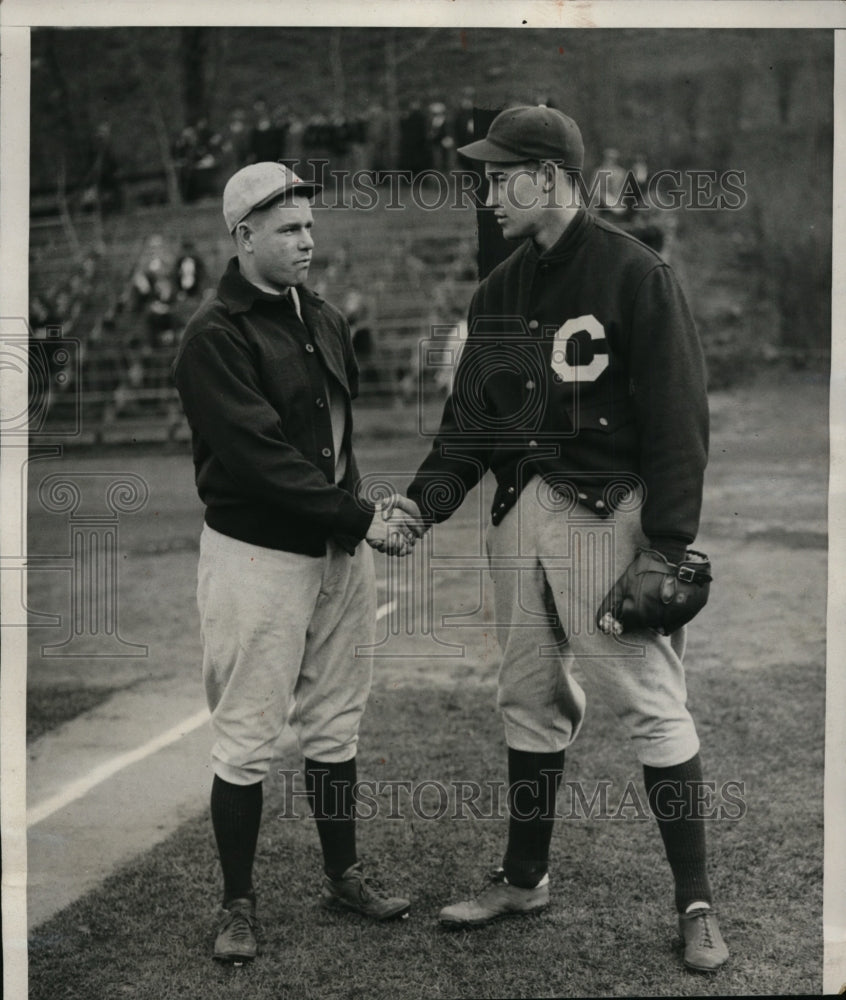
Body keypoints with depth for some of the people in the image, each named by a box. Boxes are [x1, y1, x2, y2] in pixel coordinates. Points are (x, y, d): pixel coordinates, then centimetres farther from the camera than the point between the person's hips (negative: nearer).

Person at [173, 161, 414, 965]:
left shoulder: (325, 320, 10)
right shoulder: (214, 336, -14)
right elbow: (259, 457, -21)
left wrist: (361, 516, 5)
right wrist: (359, 517, -19)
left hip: (337, 549, 7)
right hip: (257, 555, -7)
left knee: (335, 725, 15)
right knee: (247, 739, 1)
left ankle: (343, 877, 28)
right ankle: (237, 903, 14)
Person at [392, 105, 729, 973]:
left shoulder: (633, 274, -8)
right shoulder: (498, 292, 12)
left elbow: (677, 420, -11)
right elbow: (469, 420, 13)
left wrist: (667, 545, -17)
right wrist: (426, 501, -4)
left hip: (606, 509, -7)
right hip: (518, 511, 7)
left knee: (649, 702, -3)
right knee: (530, 701, 14)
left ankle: (695, 902, 6)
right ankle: (524, 878, 27)